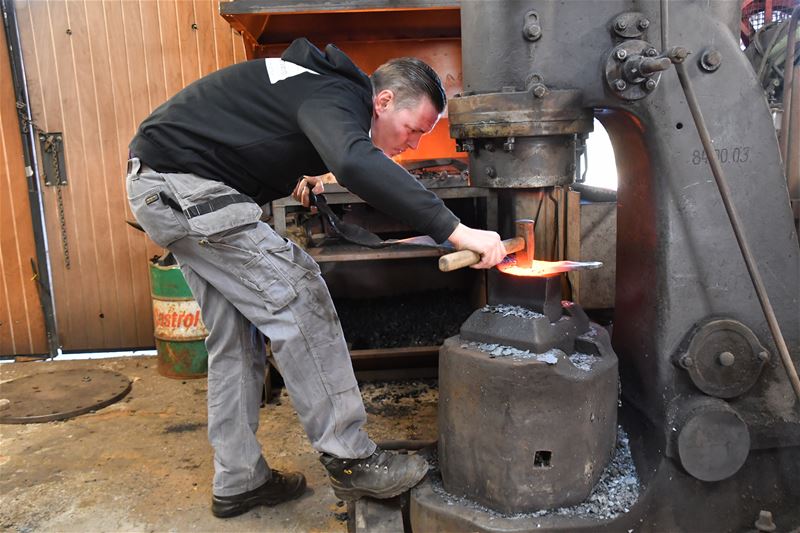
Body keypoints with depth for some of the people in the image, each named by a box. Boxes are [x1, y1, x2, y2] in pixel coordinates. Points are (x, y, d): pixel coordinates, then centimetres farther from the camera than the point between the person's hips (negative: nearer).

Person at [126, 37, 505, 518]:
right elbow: (356, 164, -43)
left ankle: (238, 483, 18)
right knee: (297, 298, -13)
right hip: (183, 184, -10)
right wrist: (455, 230, -44)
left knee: (235, 338, 9)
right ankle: (350, 460, -6)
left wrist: (293, 175, 19)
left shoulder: (327, 86, 10)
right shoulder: (336, 97, -20)